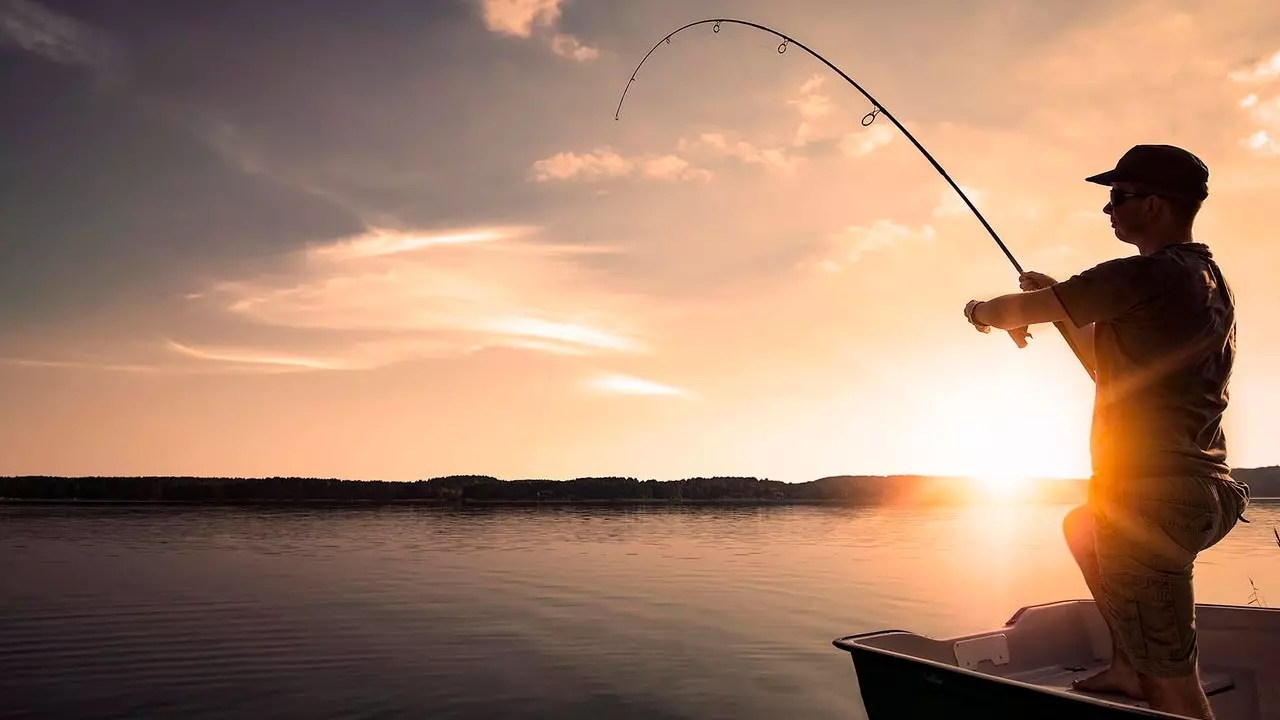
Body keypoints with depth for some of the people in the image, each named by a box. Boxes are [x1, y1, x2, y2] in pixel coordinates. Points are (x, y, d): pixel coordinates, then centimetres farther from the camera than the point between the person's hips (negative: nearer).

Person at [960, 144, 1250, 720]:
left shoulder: (1143, 277, -16)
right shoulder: (1208, 280, 14)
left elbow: (1018, 312, -9)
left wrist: (984, 312, 13)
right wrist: (1063, 304, 18)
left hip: (1153, 495, -10)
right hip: (1204, 492, 10)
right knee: (1083, 528, 35)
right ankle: (1129, 668, 35)